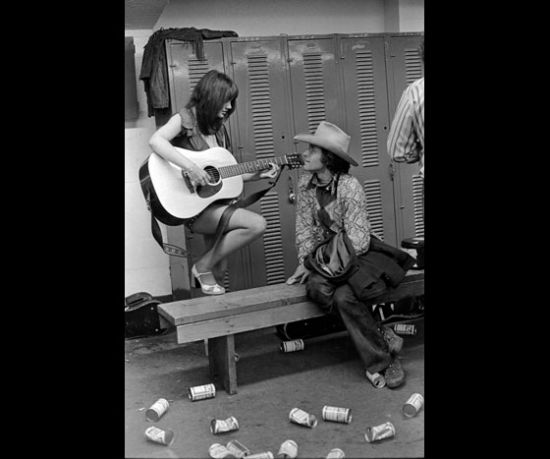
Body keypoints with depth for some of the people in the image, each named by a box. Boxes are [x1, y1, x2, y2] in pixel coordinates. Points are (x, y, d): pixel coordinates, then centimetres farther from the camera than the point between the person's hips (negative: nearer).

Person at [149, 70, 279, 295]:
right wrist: (191, 167, -36)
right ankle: (203, 266, -6)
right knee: (257, 224, -20)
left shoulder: (219, 128, 13)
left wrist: (258, 175, 7)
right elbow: (155, 141, -29)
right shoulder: (185, 119, -9)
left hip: (214, 203, 8)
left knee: (220, 270, 9)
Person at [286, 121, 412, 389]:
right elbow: (305, 227, 4)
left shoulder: (350, 187, -20)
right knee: (318, 289, -28)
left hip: (358, 256, -5)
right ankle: (381, 336, -15)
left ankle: (382, 359, -11)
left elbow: (358, 241, -20)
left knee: (344, 296, -31)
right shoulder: (305, 184, -3)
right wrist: (304, 262, -8)